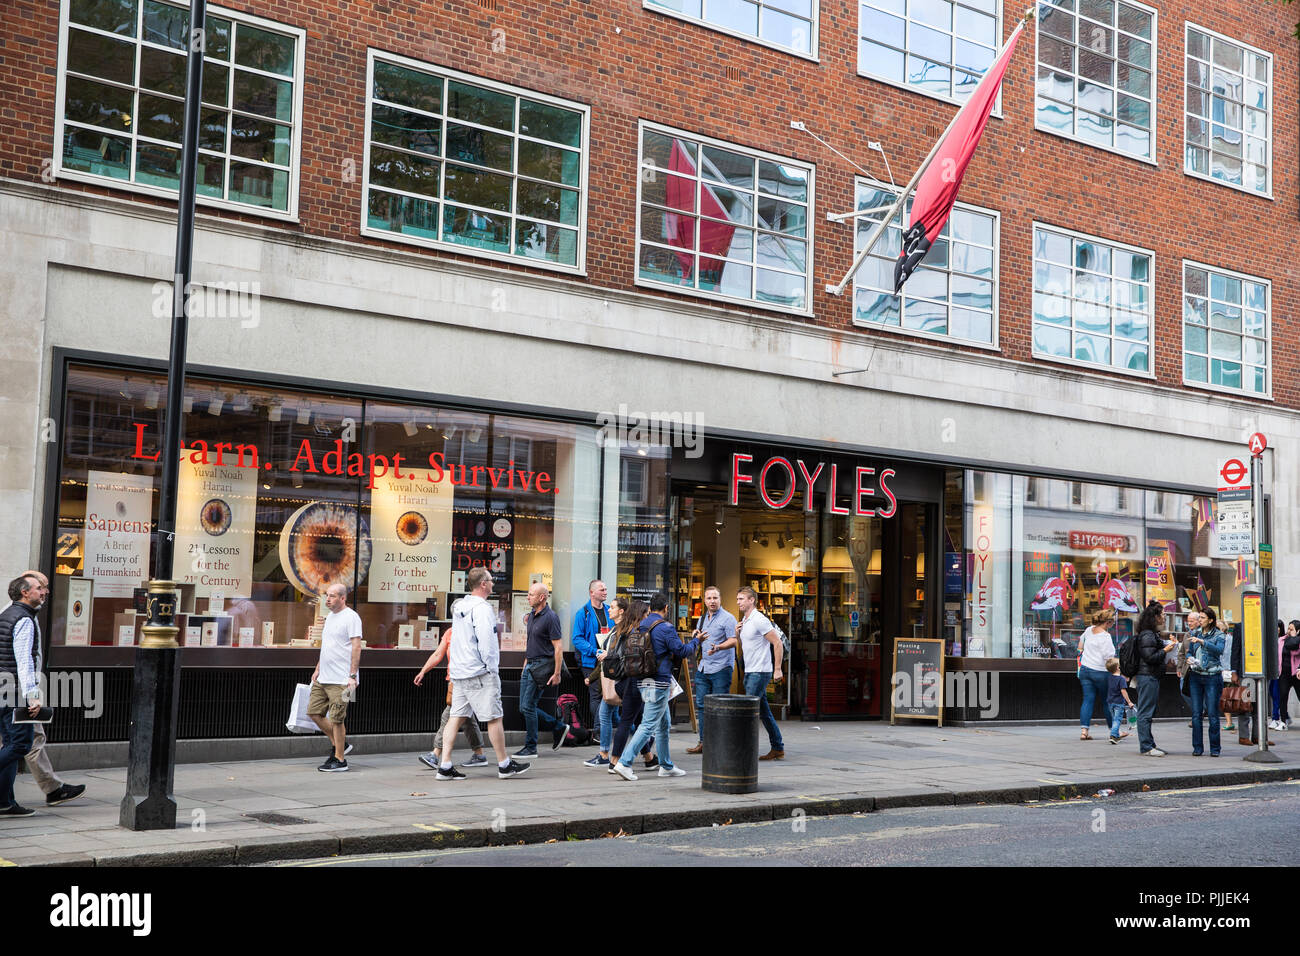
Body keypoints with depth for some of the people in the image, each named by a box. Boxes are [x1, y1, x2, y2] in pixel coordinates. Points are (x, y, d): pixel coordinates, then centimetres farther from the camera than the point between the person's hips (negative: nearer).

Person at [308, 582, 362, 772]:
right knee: (314, 712, 9)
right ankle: (339, 744, 23)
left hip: (340, 680, -9)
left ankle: (340, 760, 4)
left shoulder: (351, 617, -11)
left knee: (336, 719, -6)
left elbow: (356, 648, -15)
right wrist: (318, 669, 21)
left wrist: (352, 676, -20)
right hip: (323, 678, 9)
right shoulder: (329, 617, 17)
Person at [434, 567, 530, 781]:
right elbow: (485, 641, -20)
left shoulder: (460, 606, 15)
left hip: (458, 671, 9)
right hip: (480, 672, -9)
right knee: (494, 717, 0)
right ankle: (504, 765, 8)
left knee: (456, 716, 6)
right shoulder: (481, 608, -14)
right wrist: (492, 668, -10)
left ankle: (445, 766, 1)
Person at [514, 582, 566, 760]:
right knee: (524, 707, 9)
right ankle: (559, 727, 23)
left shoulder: (551, 617, -14)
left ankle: (531, 747, 3)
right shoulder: (531, 616, 12)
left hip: (542, 665, -9)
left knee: (528, 706, -8)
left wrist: (557, 674, -17)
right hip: (530, 665, 9)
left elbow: (558, 647, -15)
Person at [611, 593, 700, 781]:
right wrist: (696, 641, 7)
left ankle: (666, 765, 24)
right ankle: (624, 763, -13)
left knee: (663, 723, 18)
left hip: (643, 681, 9)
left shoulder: (640, 626, 9)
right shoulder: (666, 628, -14)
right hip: (659, 682, -9)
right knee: (649, 725, -7)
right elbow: (681, 651, -10)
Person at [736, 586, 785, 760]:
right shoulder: (744, 621, 15)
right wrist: (737, 634, 5)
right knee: (764, 712, 10)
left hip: (760, 672, -9)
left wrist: (777, 669, -18)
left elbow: (777, 643, -15)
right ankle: (778, 749, 16)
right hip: (749, 672, 9)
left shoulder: (759, 620, -14)